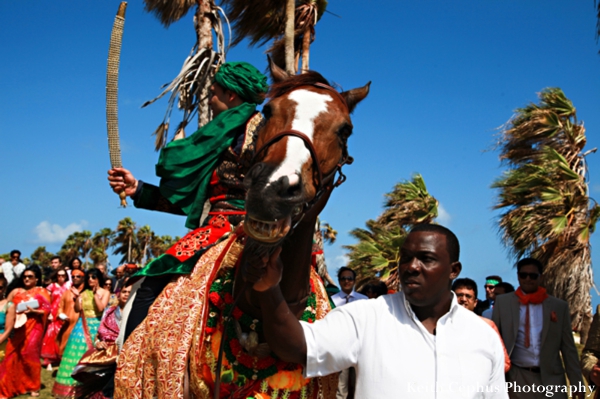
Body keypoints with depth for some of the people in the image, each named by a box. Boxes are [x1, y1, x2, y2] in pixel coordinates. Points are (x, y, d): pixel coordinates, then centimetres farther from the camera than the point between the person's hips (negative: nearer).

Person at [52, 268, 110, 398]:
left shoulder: (104, 293, -1)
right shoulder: (84, 292, 8)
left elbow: (101, 308, -15)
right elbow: (77, 309, 1)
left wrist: (95, 294, -15)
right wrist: (77, 297, -12)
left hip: (95, 326, -3)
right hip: (82, 326, 3)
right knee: (79, 352, 2)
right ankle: (76, 383, 12)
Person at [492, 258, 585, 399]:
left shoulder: (559, 306, 5)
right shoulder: (502, 302, 3)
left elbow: (568, 347, 6)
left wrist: (576, 383, 4)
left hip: (551, 378, 0)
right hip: (516, 378, 0)